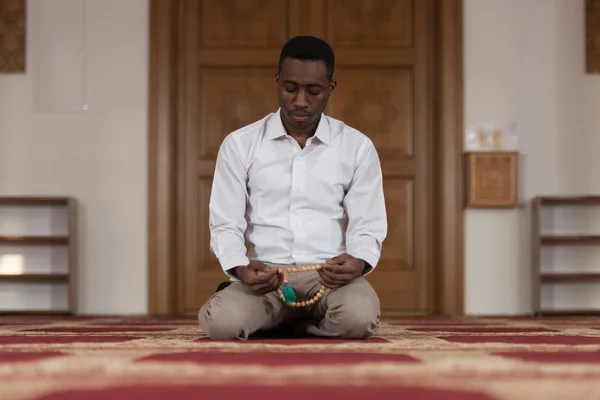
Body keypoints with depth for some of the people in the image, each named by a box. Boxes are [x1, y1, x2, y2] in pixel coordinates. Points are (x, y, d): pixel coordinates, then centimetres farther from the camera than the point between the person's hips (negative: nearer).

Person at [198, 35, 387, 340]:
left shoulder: (358, 147, 6)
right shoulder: (239, 144, 4)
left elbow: (367, 226, 5)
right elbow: (225, 225, 3)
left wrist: (358, 263, -19)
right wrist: (240, 268, -19)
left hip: (328, 276, 1)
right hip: (264, 275, -1)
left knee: (359, 318, -34)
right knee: (222, 322, -33)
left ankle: (276, 327, 0)